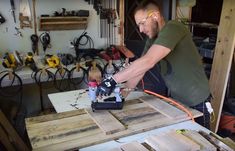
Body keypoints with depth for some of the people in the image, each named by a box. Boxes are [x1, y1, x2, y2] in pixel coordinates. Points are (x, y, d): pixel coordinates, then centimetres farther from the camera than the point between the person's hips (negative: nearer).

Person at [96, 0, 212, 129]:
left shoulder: (172, 28, -24)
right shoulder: (152, 40, 2)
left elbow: (148, 62, -35)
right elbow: (140, 69, 2)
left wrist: (113, 80, -33)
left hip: (196, 102, -7)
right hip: (174, 98, 7)